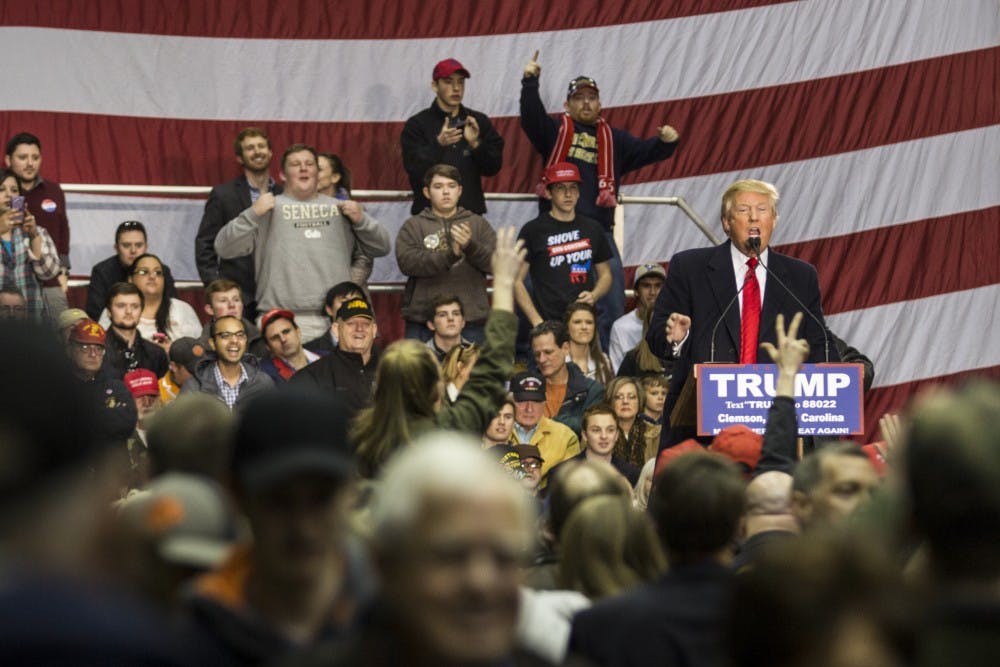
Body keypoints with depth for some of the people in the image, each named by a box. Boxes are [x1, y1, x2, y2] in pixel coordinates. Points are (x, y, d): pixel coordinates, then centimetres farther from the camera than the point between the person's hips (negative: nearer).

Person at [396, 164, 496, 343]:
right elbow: (407, 262, -8)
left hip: (471, 321, 1)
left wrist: (470, 246, -18)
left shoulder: (478, 223, 14)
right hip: (423, 321, -1)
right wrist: (449, 256, -20)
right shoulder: (413, 226, 10)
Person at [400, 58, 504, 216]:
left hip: (471, 213, 2)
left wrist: (475, 144, -12)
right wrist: (438, 144, -23)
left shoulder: (479, 122, 11)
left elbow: (493, 168, 6)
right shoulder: (416, 124, 2)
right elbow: (414, 169, -8)